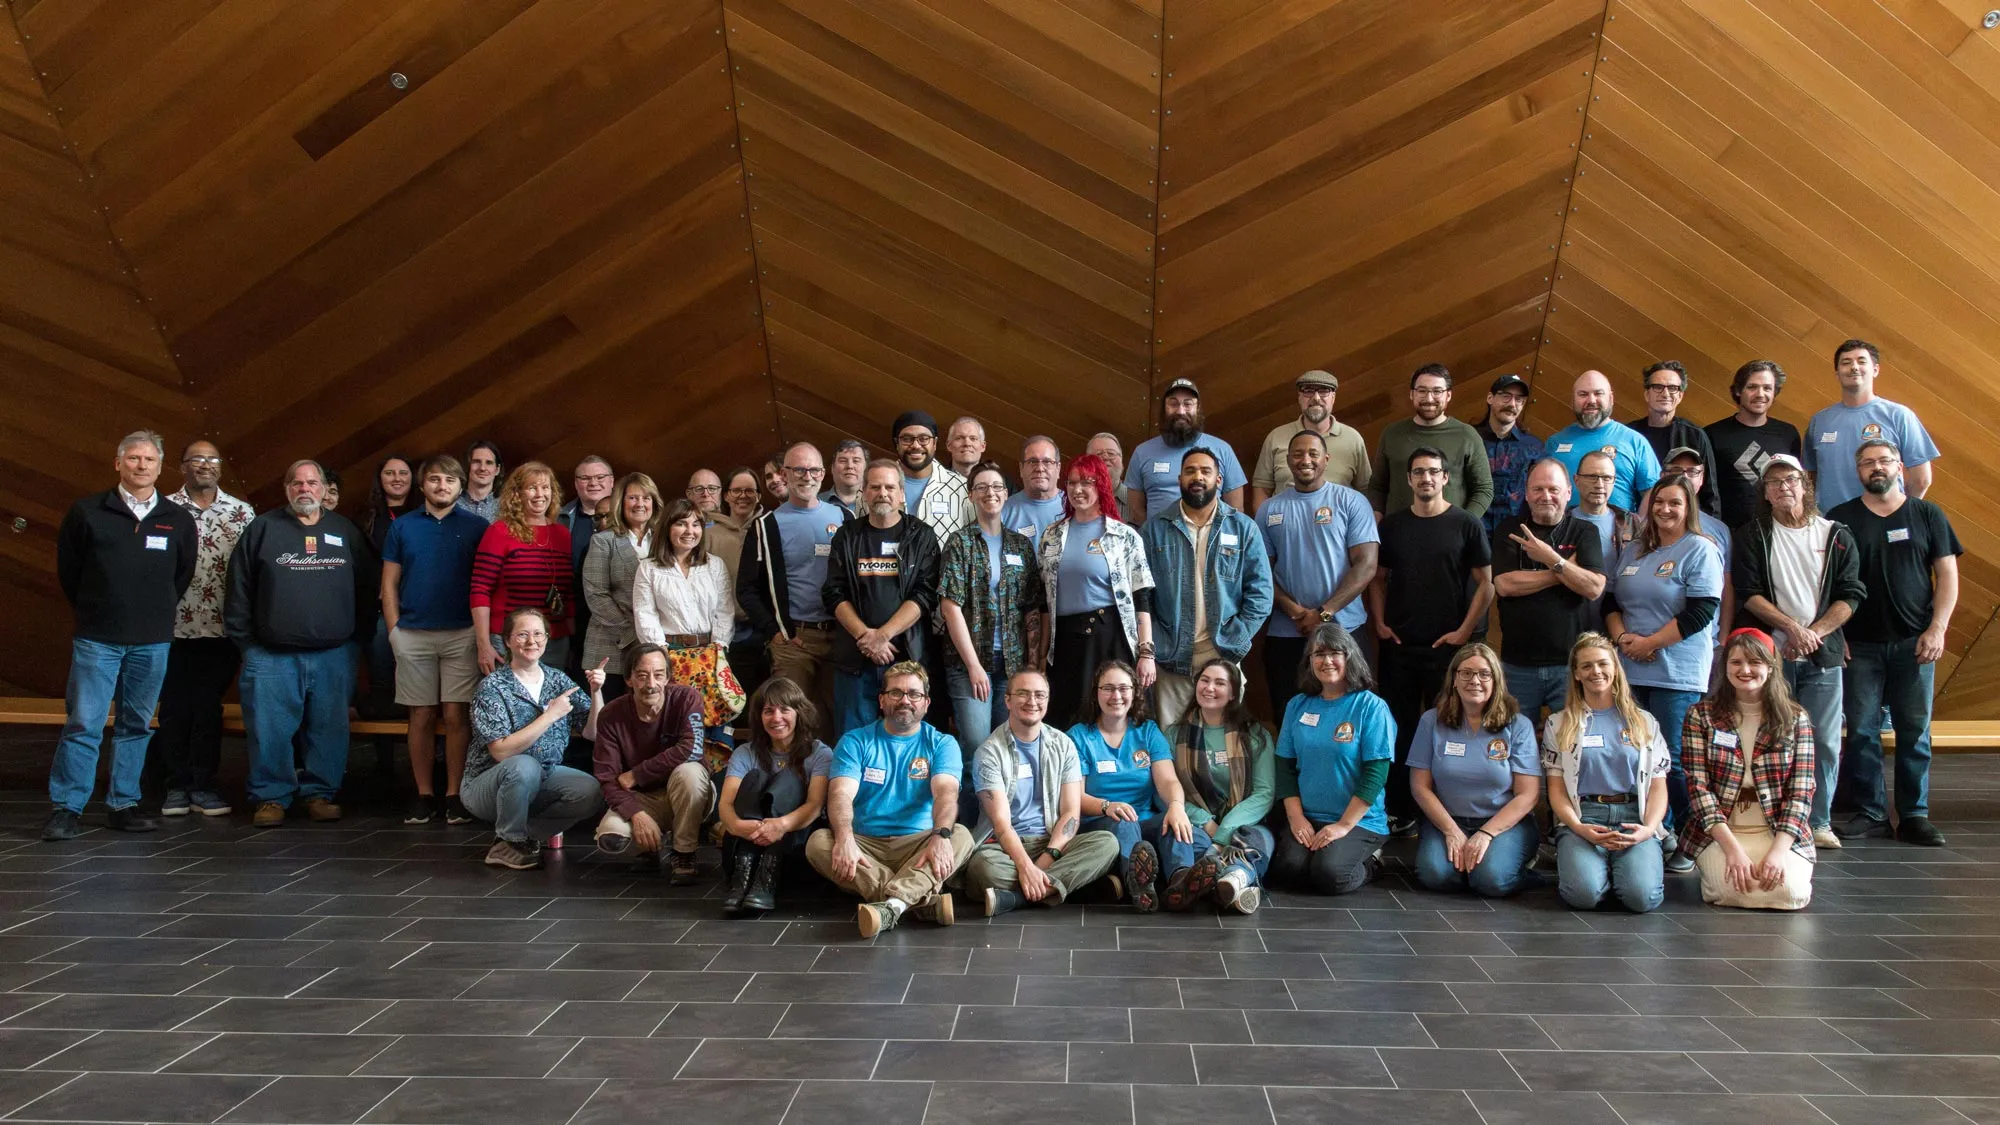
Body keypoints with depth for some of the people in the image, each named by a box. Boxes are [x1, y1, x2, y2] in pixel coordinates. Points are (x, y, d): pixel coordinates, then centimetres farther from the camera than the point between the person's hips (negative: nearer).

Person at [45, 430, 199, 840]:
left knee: (137, 725, 9)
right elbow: (67, 569, 9)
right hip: (96, 638, -2)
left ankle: (124, 805, 17)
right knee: (83, 724, -3)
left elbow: (184, 575, 15)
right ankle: (66, 808, 5)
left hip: (153, 643, 2)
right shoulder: (87, 511, 0)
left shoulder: (178, 520, 5)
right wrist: (92, 612, 12)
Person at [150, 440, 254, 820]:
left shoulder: (242, 513, 5)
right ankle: (177, 784, 16)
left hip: (222, 628, 1)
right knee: (174, 709, 5)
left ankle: (203, 784, 14)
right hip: (174, 628, 0)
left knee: (209, 708, 5)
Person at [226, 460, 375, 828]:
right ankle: (271, 797, 11)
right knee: (270, 729, 0)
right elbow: (239, 589, 5)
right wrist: (244, 639, -1)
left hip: (334, 655, 1)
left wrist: (357, 636, 4)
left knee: (330, 729, 4)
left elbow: (366, 588, 12)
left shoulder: (345, 532, 12)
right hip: (271, 655, -1)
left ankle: (320, 793, 16)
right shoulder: (263, 528, 7)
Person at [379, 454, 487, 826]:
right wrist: (394, 632, 2)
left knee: (457, 715, -3)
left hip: (462, 634, -1)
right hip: (413, 636, 2)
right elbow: (389, 585, 10)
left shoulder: (476, 527, 4)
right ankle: (424, 795, 12)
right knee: (421, 717, 5)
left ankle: (455, 795, 4)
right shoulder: (403, 527, 9)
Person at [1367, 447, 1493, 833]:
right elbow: (1377, 578, 15)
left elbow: (1485, 583, -1)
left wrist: (1464, 631, -7)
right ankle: (1399, 812, 15)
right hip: (1398, 645, 3)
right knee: (1399, 728, 6)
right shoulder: (1391, 525, 7)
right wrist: (1379, 623, 3)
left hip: (1446, 646, -3)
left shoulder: (1466, 524, -2)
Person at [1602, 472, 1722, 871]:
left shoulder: (1700, 550, -3)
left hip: (1677, 674, -6)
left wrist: (1650, 643, -13)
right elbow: (1610, 601, 16)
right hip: (1631, 671, 6)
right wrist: (1623, 636, -3)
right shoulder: (1633, 551, 16)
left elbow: (1701, 612, -13)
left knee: (1673, 761, -5)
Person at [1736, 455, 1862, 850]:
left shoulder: (1836, 536, 7)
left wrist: (1814, 632, -10)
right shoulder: (1752, 536, 4)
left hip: (1823, 655, 1)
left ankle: (1819, 822, 12)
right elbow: (1749, 593, -3)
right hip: (1771, 654, -1)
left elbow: (1851, 595, 2)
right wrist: (1791, 626, -14)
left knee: (1826, 743, 2)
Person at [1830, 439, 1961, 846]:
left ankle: (1914, 816, 11)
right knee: (1861, 731, 0)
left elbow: (1947, 575, 4)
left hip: (1914, 643, 0)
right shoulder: (1840, 519, 5)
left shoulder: (1927, 515, 6)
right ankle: (1870, 814, 9)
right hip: (1859, 644, 0)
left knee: (1915, 732, 3)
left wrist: (1937, 629, -6)